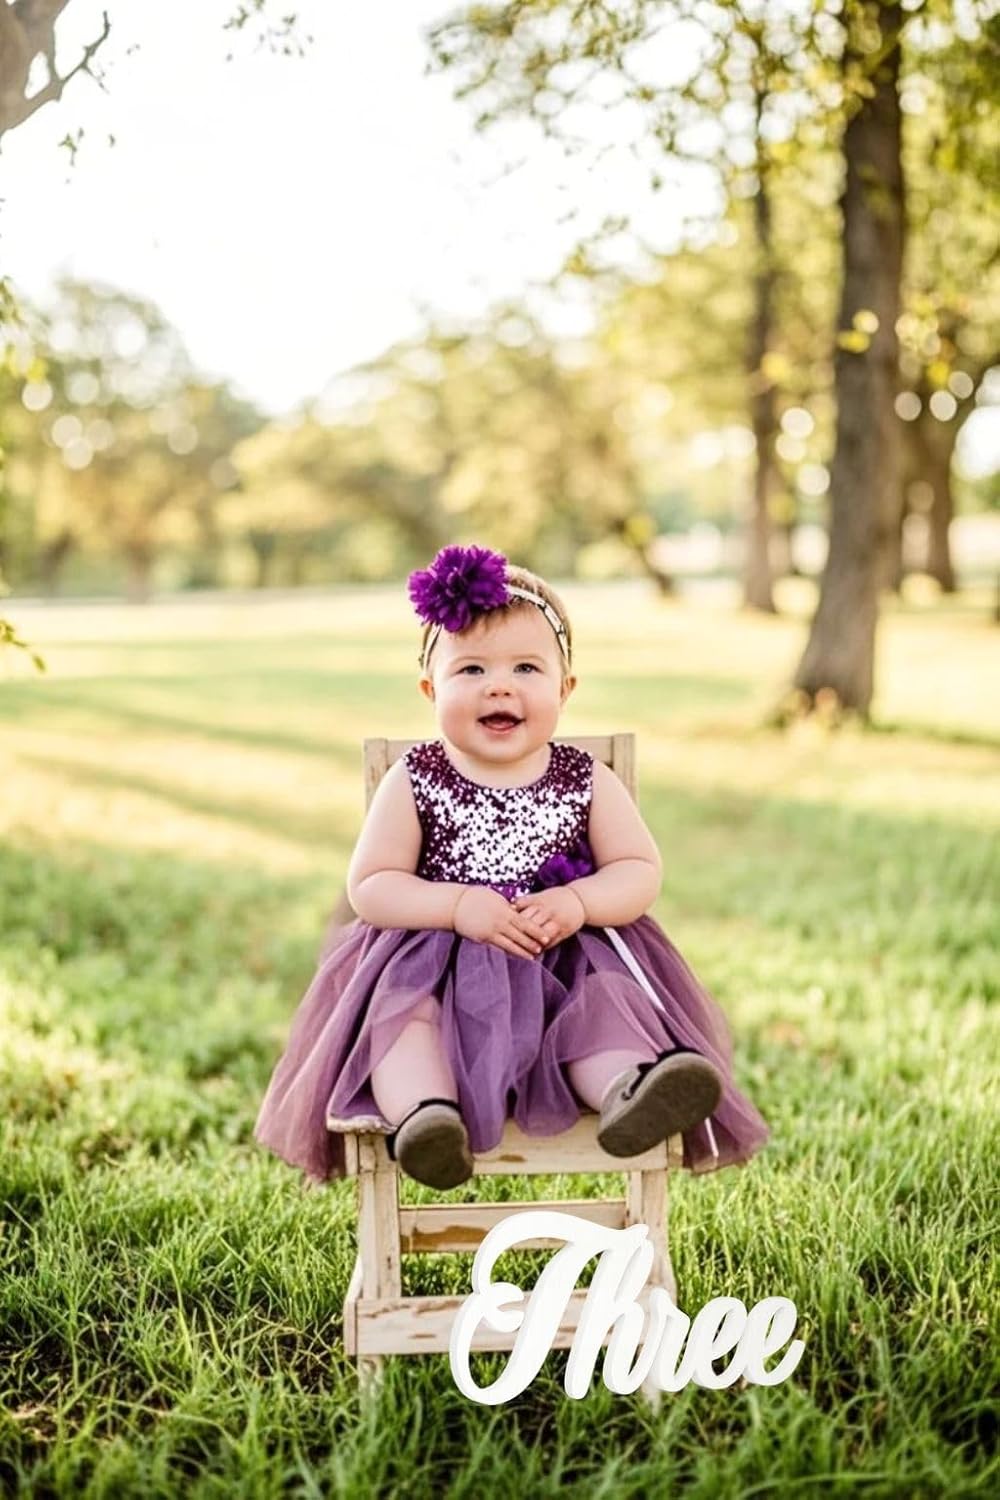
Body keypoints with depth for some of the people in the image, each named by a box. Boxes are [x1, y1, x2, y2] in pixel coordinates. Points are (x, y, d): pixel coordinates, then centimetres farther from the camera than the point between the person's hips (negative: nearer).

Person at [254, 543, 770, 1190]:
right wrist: (460, 906, -19)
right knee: (403, 1011, -29)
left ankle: (632, 1092, -53)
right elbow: (370, 885, -3)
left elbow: (641, 870, 5)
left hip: (566, 962, 1)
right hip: (436, 962, 0)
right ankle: (422, 1111, -50)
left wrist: (577, 904, -16)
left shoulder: (586, 781, 4)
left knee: (604, 1001, -28)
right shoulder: (415, 783, 0)